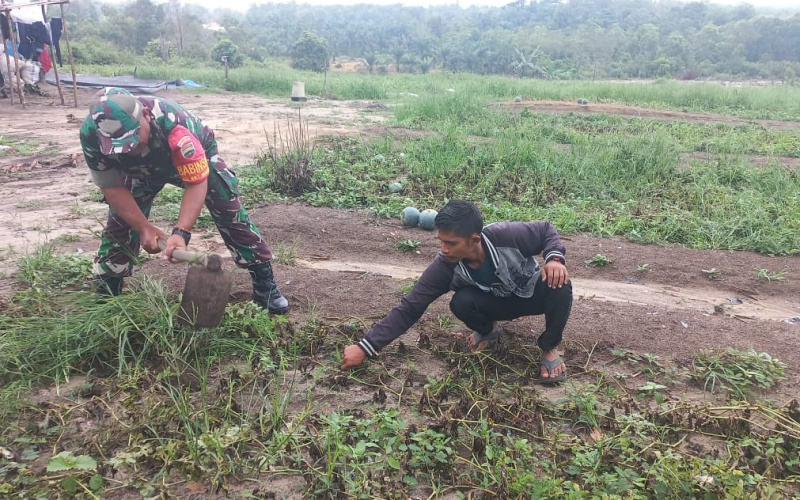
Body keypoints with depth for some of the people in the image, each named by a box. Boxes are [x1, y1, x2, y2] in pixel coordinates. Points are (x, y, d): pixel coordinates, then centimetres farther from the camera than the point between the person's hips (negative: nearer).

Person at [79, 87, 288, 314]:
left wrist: (181, 232, -50)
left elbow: (196, 182, -42)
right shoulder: (91, 134, -34)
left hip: (197, 160, -3)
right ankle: (106, 292, 17)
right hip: (140, 170, 4)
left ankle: (264, 284, -3)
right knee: (119, 223, -3)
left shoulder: (173, 124, -47)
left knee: (232, 215, -12)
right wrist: (143, 227, -27)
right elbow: (112, 186, -22)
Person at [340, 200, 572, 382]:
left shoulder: (506, 235, -34)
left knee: (559, 285, -33)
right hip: (499, 303, 1)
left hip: (532, 294, 0)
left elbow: (546, 229, -14)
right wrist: (364, 347, -33)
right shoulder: (444, 267, -29)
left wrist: (555, 258, -37)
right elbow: (408, 308, -27)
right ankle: (489, 330, 5)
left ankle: (549, 348, -4)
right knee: (461, 303, -32)